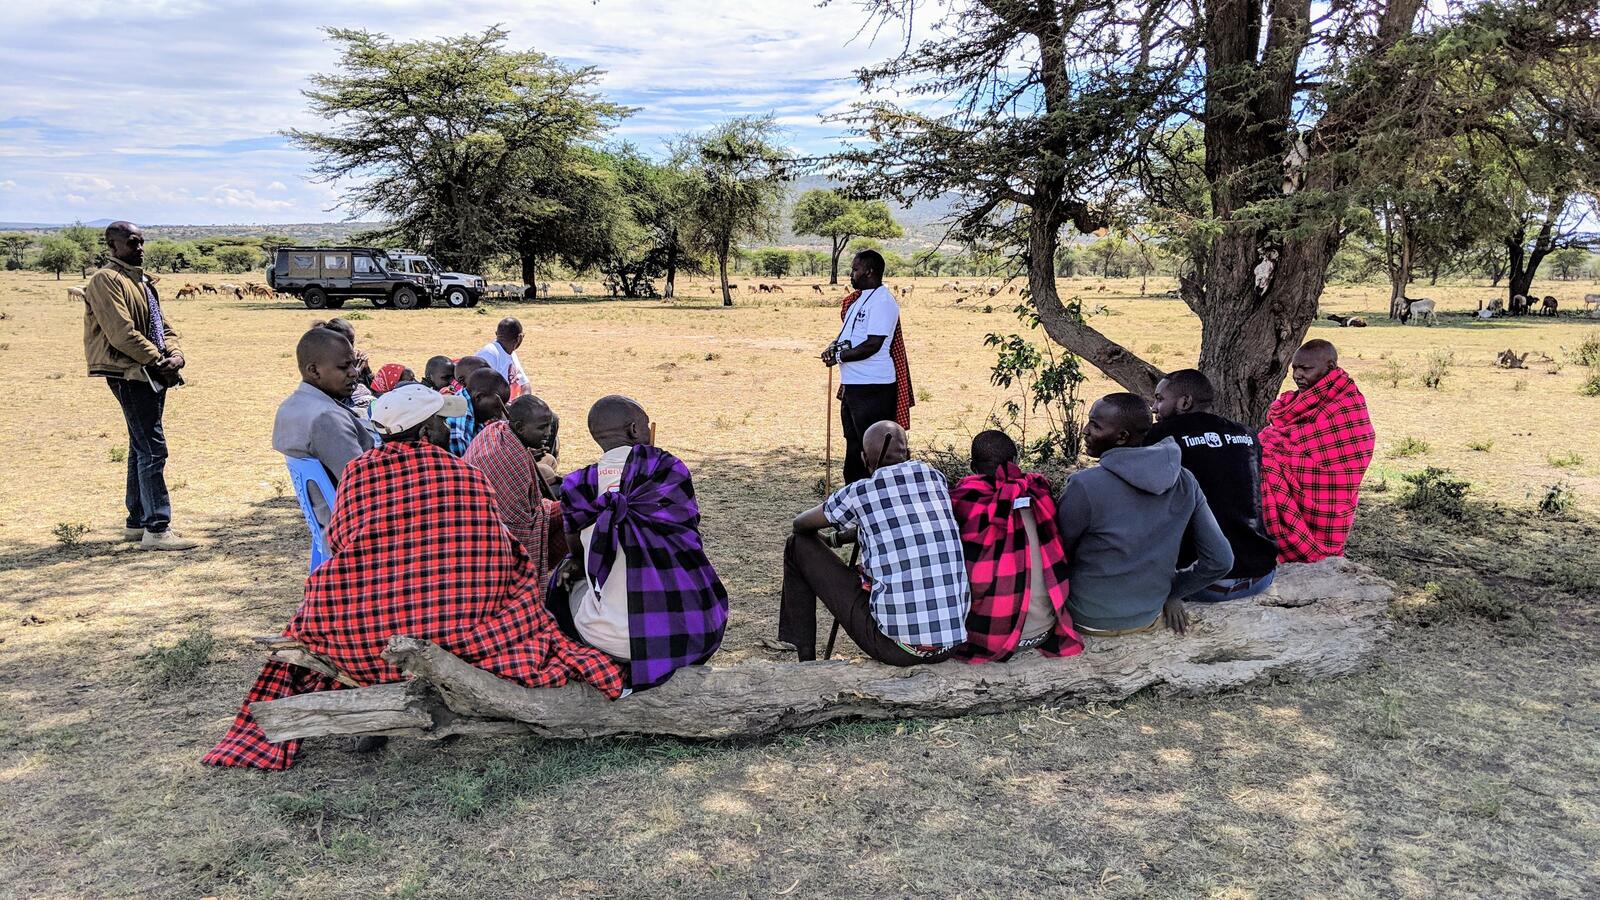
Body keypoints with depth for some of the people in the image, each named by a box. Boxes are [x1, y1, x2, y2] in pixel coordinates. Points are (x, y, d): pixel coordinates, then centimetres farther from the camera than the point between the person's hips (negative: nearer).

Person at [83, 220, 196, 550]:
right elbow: (122, 333, -19)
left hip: (152, 374, 9)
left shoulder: (143, 280, 19)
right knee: (152, 450, -11)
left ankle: (137, 522, 23)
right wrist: (160, 362, -14)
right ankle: (157, 529, -9)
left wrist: (175, 354, -4)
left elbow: (161, 323, 15)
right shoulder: (106, 281, -10)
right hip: (130, 374, -9)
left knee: (142, 449, 14)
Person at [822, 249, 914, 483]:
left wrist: (838, 356, -13)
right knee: (853, 444, 17)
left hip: (873, 387, -10)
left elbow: (872, 345, -21)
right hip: (852, 384, 10)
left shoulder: (882, 302, -15)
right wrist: (835, 346, 3)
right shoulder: (858, 299, 16)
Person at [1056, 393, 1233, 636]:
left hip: (1090, 620, -5)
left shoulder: (1084, 486, -25)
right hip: (1150, 618, 5)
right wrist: (1172, 592, 8)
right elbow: (1221, 561, -5)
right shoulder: (1185, 482, -9)